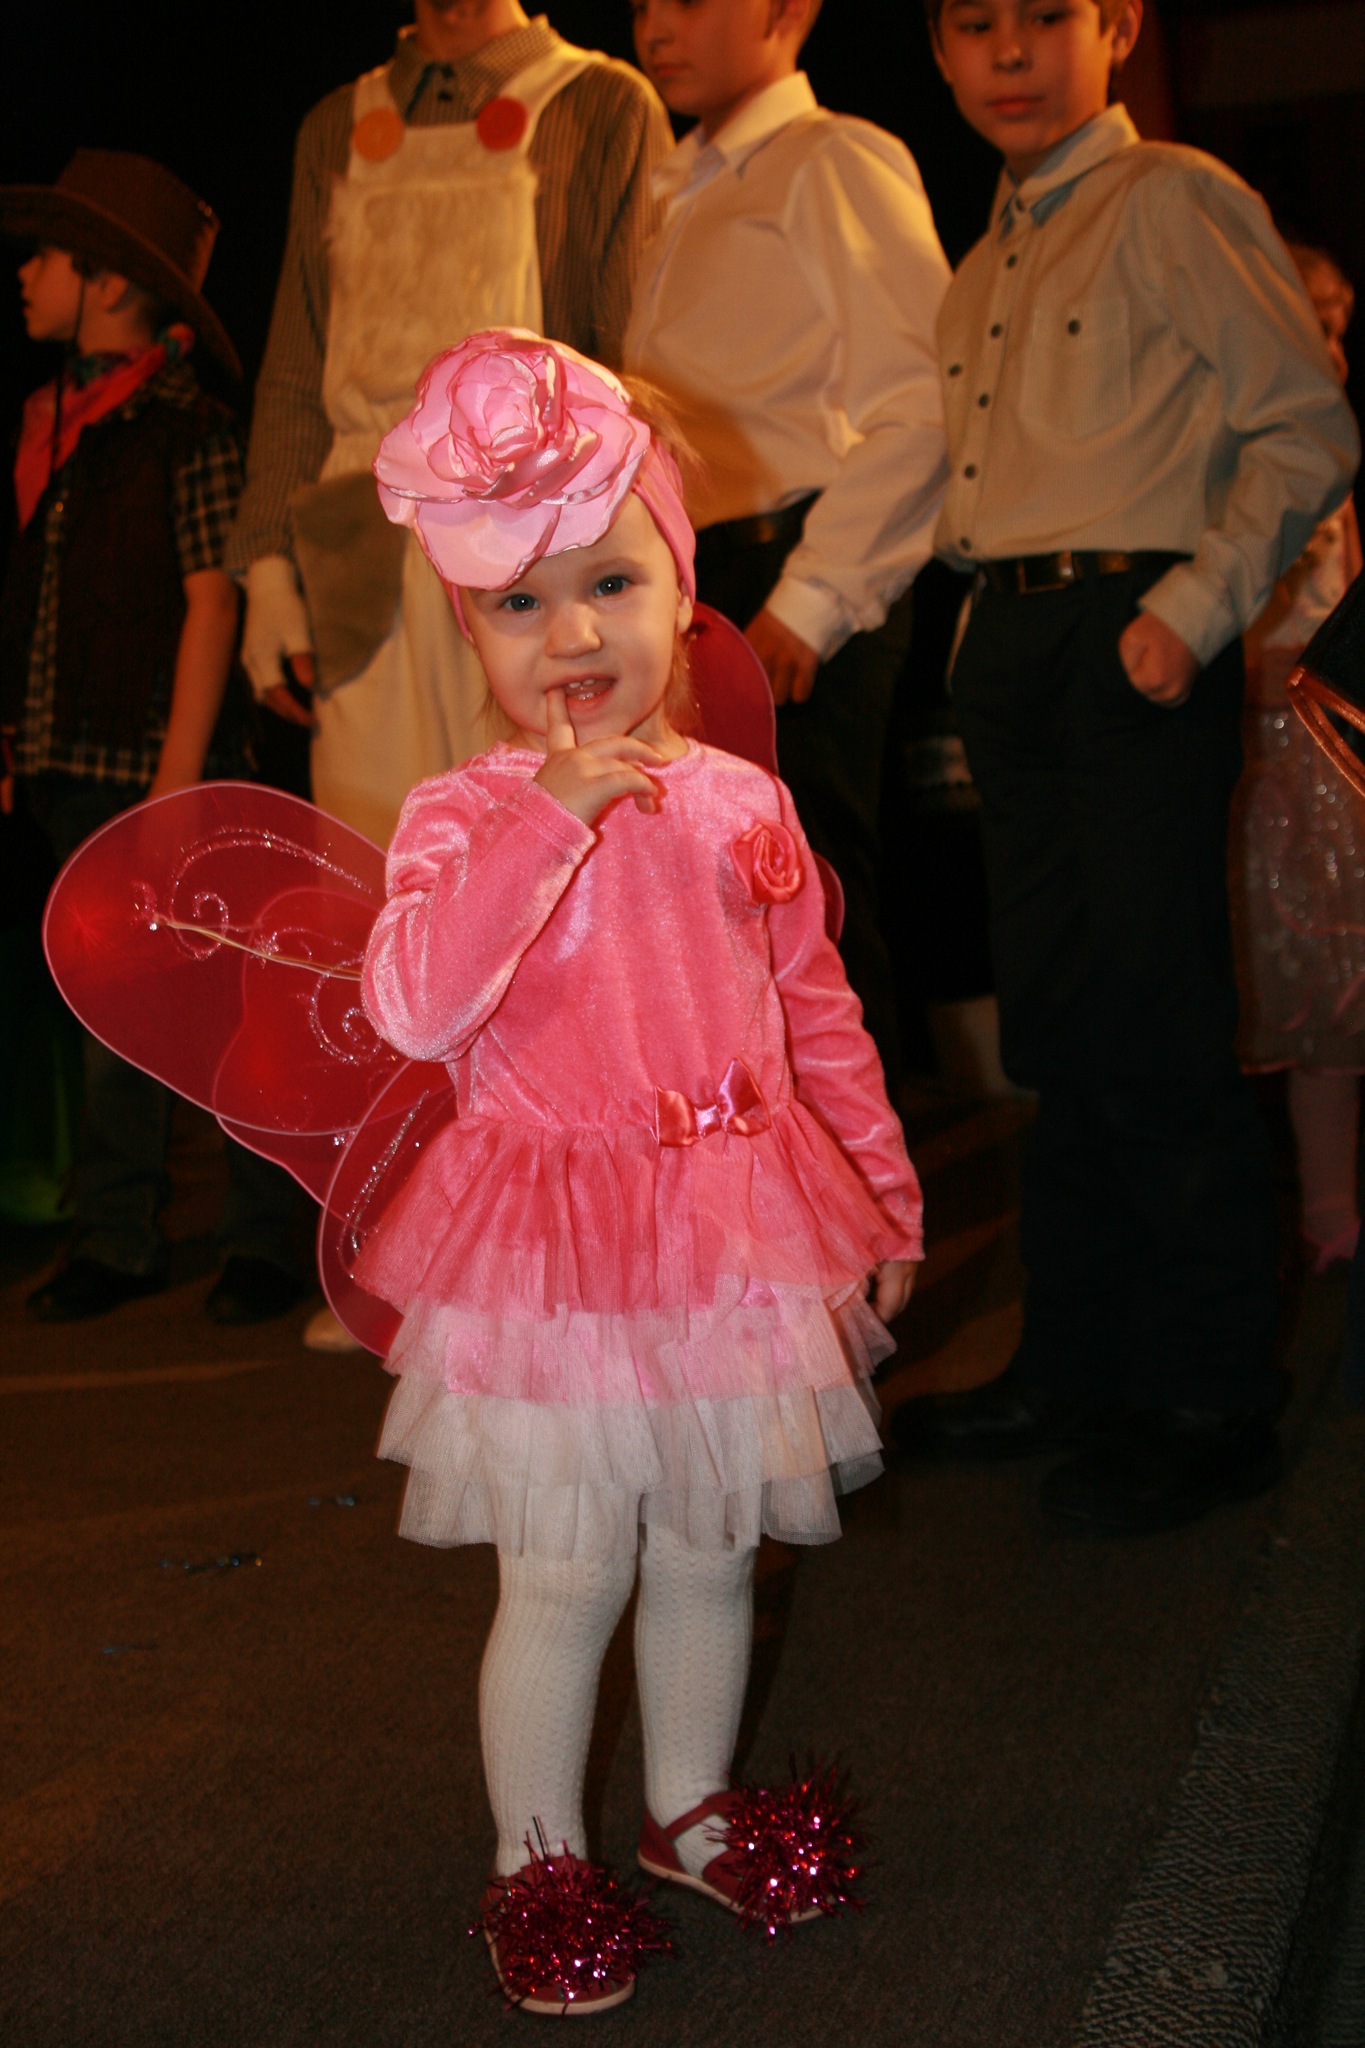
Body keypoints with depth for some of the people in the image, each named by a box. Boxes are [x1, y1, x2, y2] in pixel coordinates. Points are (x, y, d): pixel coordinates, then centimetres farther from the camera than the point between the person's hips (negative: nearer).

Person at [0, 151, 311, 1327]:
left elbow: (211, 603, -12)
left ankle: (264, 1243, 12)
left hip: (159, 759, -7)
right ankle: (117, 1242, 20)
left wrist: (179, 775, -15)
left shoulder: (190, 430, -8)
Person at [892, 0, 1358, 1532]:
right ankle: (1073, 1366, 22)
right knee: (1055, 1031, 11)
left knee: (1155, 1039, -6)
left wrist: (1197, 607, -17)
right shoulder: (985, 265, 20)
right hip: (1007, 644, 8)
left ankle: (1211, 1404, 5)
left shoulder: (1173, 203, -2)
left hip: (1131, 639, -7)